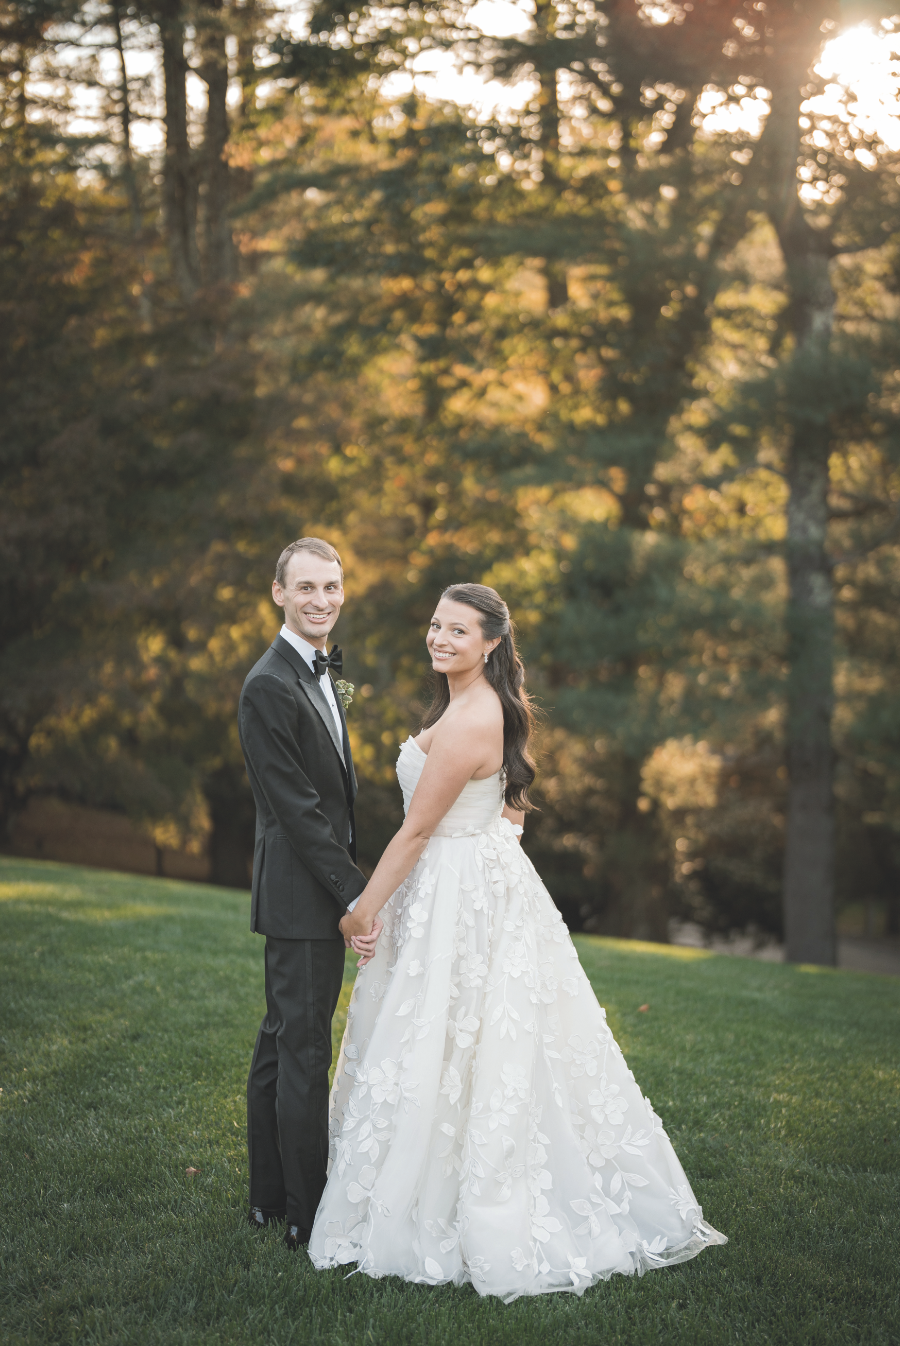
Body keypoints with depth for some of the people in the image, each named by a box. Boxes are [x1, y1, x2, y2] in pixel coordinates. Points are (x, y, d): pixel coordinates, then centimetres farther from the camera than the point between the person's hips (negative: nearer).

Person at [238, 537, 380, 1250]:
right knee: (305, 1052, -4)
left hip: (320, 890, 10)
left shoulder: (320, 673, 15)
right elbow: (296, 807, -20)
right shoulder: (269, 686, -17)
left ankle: (271, 1196, 26)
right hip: (301, 895, -10)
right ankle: (307, 1215, 3)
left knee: (281, 1043, 16)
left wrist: (352, 886, 16)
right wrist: (354, 894, -19)